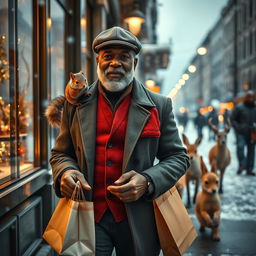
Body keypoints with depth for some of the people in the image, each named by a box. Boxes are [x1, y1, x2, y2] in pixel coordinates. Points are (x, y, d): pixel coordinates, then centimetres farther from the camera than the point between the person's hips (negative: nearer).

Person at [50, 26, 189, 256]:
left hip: (139, 220, 0)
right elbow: (60, 153, 12)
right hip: (87, 218, 0)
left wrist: (147, 181, -16)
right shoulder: (76, 104, 6)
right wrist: (65, 172, -11)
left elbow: (178, 157, 3)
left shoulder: (159, 106, 1)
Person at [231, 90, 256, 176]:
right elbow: (232, 119, -1)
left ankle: (249, 169, 14)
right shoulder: (239, 107, -2)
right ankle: (242, 165, -19)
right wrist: (238, 128, -13)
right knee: (240, 146, -24)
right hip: (241, 132, -4)